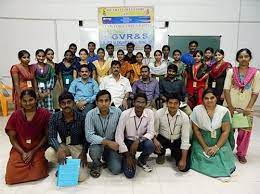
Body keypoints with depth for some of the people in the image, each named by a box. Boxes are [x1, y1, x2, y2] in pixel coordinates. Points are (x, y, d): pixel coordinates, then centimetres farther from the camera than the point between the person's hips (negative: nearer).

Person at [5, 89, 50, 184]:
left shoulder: (44, 114, -8)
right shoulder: (15, 115, -3)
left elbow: (47, 136, -4)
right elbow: (12, 138, 2)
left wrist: (33, 151, -10)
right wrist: (23, 153, -10)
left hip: (38, 149, -2)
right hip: (20, 150, 2)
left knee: (37, 174, -19)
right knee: (11, 177, -11)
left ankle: (40, 162, 14)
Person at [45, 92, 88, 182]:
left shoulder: (81, 118, -18)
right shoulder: (54, 117, -12)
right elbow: (51, 137, -16)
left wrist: (84, 153, -21)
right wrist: (59, 149, -36)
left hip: (78, 146, -2)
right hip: (64, 145, 3)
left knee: (80, 177, -18)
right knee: (48, 154, -30)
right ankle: (63, 165, 4)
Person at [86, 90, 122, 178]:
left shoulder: (117, 112, -15)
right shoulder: (90, 114, -18)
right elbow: (89, 136, -24)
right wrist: (107, 142, -31)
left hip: (113, 144, 1)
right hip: (97, 143, -1)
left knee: (116, 169, -14)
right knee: (94, 151, -35)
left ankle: (106, 157, 22)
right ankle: (97, 164, 3)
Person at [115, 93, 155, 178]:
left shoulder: (150, 113, -13)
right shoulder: (125, 114, -20)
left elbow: (151, 132, -13)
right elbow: (118, 136, -18)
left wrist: (138, 141, -30)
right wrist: (128, 155, -18)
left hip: (141, 141, 2)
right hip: (128, 142, -2)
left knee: (150, 145, -33)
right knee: (129, 173, -15)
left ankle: (142, 161, 2)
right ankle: (127, 159, 21)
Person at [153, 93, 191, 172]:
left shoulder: (184, 117, -20)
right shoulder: (159, 113, -20)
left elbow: (185, 139, -17)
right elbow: (154, 131, -9)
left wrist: (183, 160, -19)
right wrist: (155, 139, -34)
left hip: (177, 141, 0)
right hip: (163, 139, 0)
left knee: (184, 167, -13)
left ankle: (174, 154, 24)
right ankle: (161, 154, 8)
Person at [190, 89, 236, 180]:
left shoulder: (224, 111, -7)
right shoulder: (197, 110, -8)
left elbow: (226, 131, -6)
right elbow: (196, 130, -5)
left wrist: (216, 147, -14)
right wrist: (205, 147, -10)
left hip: (219, 141, 0)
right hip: (201, 141, 0)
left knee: (223, 157, -19)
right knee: (201, 158, -18)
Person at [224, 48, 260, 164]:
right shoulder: (231, 71, 1)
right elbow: (226, 89, -4)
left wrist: (248, 108, -9)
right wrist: (230, 107, -11)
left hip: (246, 108, 0)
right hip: (230, 106, 0)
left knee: (245, 131, 4)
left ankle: (241, 153, 24)